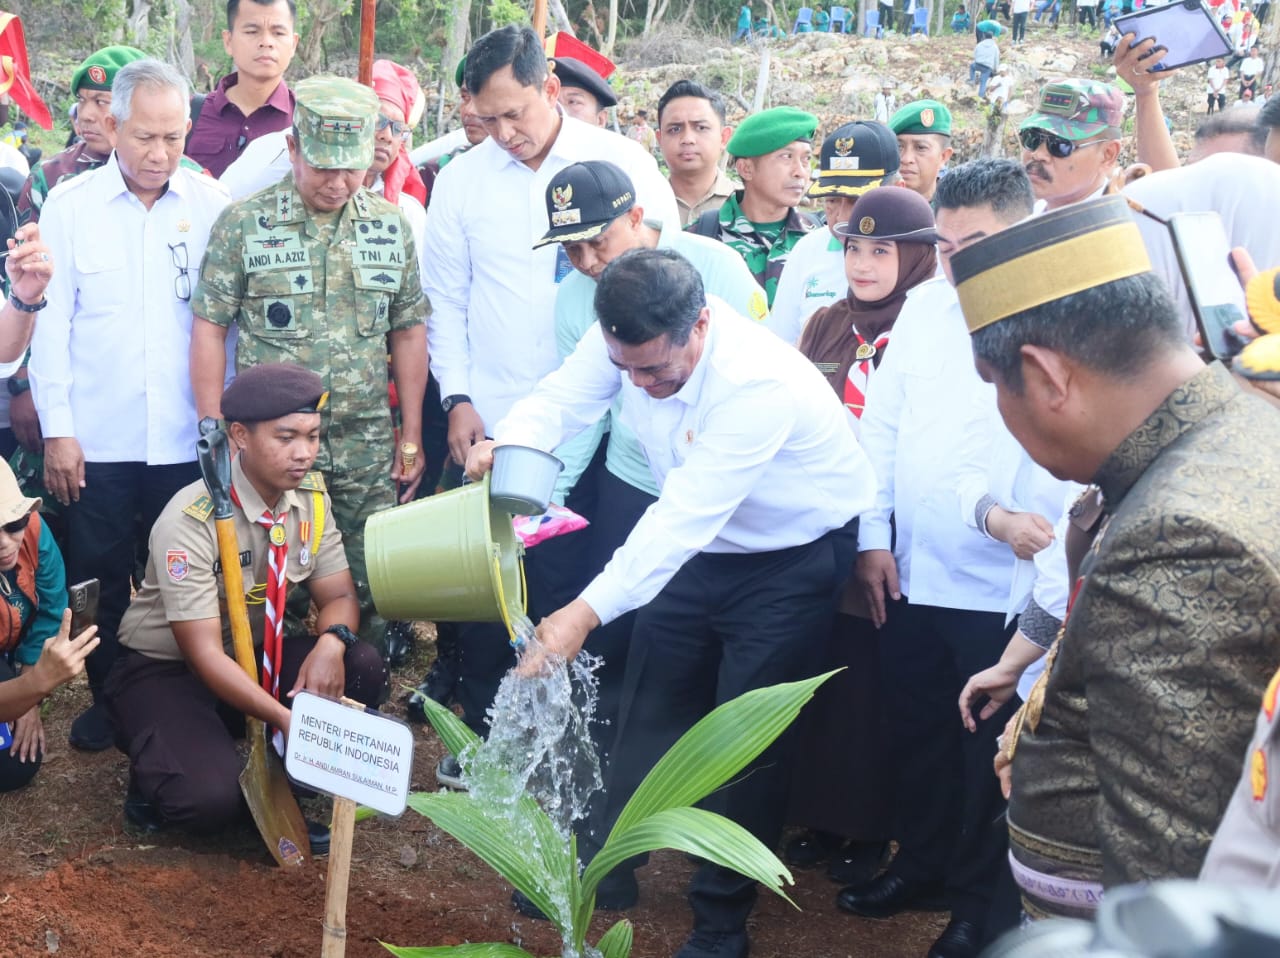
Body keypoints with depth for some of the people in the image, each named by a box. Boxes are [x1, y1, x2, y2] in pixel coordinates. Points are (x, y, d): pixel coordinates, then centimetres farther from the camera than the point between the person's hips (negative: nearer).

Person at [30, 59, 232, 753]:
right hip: (98, 442, 0)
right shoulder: (69, 206, 0)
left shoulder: (211, 204, 1)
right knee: (99, 580, 8)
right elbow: (52, 324, 1)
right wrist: (57, 430, -3)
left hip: (189, 440, 0)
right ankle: (108, 700, 26)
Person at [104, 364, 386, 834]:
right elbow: (205, 654, -28)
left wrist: (331, 641, -26)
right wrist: (288, 719, -38)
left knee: (362, 667, -22)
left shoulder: (311, 498, -7)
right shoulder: (190, 521, -27)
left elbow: (339, 597, -1)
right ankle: (156, 759, 4)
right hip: (166, 671, -6)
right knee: (209, 798, -31)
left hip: (254, 654, 6)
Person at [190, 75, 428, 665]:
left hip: (367, 452, 2)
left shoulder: (391, 226, 5)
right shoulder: (243, 224, -4)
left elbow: (407, 332, 9)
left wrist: (411, 437, 7)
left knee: (367, 595, 8)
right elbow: (209, 328, -2)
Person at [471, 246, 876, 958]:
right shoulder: (630, 339, -18)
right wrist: (509, 444, -39)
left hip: (795, 557, -6)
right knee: (652, 702, 14)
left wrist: (587, 614, -45)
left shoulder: (759, 383, -37)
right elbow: (564, 398, -14)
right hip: (702, 545, 6)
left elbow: (685, 516, -41)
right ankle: (608, 869, 31)